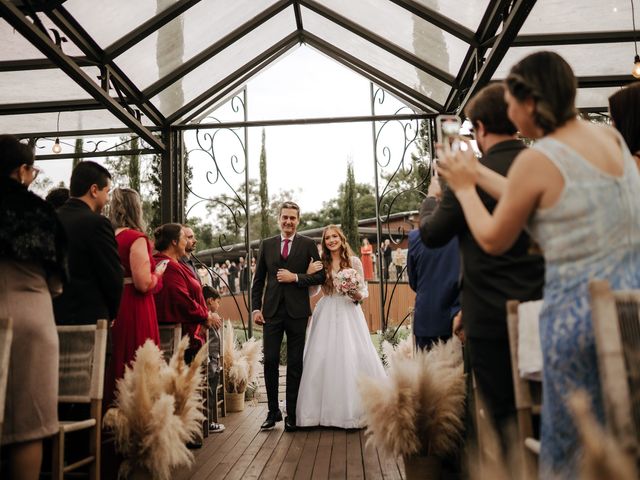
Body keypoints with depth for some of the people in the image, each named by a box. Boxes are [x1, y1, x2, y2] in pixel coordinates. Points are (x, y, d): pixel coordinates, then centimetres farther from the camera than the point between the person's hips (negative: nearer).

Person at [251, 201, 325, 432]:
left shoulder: (308, 244, 4)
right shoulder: (266, 244, 10)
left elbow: (320, 275, 0)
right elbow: (258, 279, 9)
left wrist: (295, 277, -11)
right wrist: (256, 308, 1)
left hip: (297, 311, -1)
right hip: (272, 311, 2)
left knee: (295, 364, 5)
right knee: (270, 361, 1)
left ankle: (291, 414, 15)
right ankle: (273, 411, 15)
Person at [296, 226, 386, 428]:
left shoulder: (354, 261, 3)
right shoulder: (321, 263, 8)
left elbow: (363, 291, 7)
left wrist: (357, 295, -14)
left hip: (349, 312, -1)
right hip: (326, 314, 2)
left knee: (353, 358, -5)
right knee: (323, 359, -2)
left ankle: (355, 409, 10)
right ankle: (328, 409, 11)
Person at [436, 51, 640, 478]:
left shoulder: (536, 160, -15)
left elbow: (494, 240, -4)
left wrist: (464, 188, 11)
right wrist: (477, 173, 19)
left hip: (580, 309, -7)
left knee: (573, 444, 12)